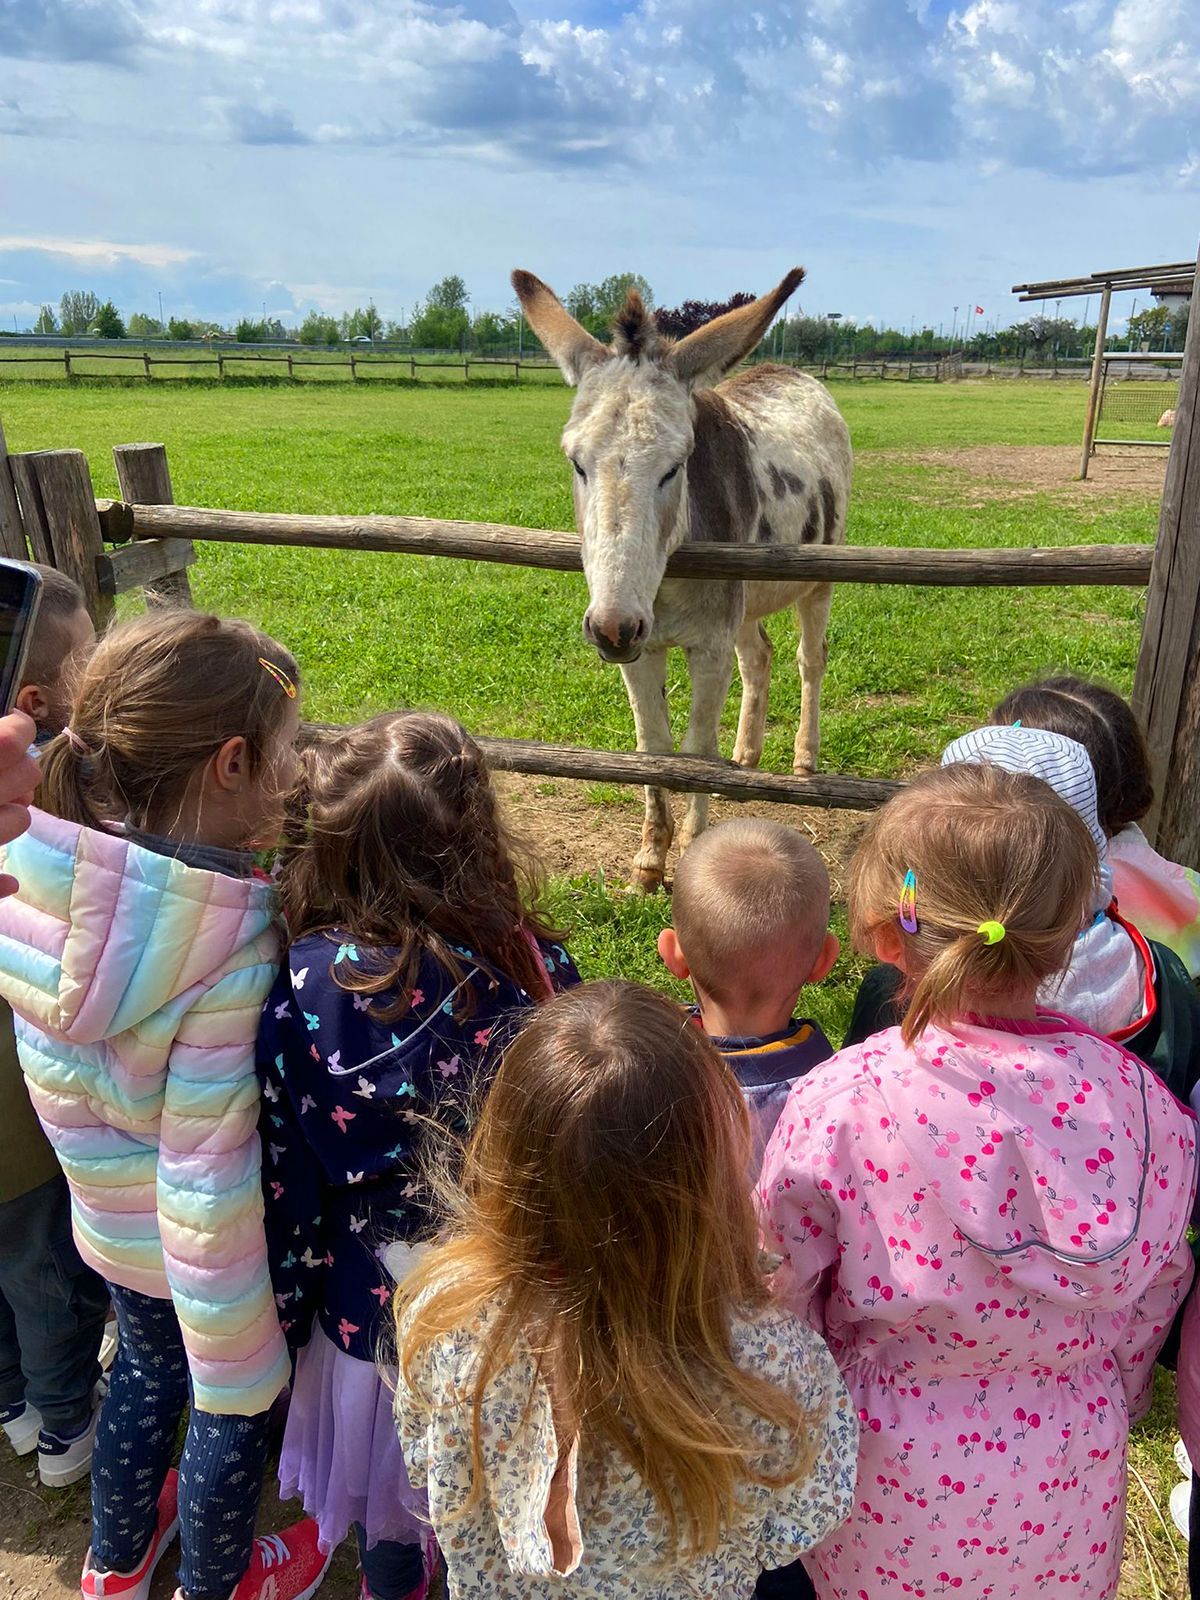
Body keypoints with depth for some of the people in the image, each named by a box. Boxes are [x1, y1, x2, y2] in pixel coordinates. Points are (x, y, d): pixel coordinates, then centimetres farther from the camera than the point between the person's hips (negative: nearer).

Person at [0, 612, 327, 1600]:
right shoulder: (229, 950, -36)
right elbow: (207, 1172, -30)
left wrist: (244, 858, -5)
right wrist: (238, 1357, -18)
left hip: (105, 1217, 6)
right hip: (198, 1247, -6)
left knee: (148, 1371, 34)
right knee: (234, 1408, 25)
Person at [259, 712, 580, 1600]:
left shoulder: (304, 989, -26)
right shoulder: (537, 966, -24)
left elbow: (283, 1175, -15)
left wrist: (285, 1310, 3)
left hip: (374, 1298, 0)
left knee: (386, 1488, 31)